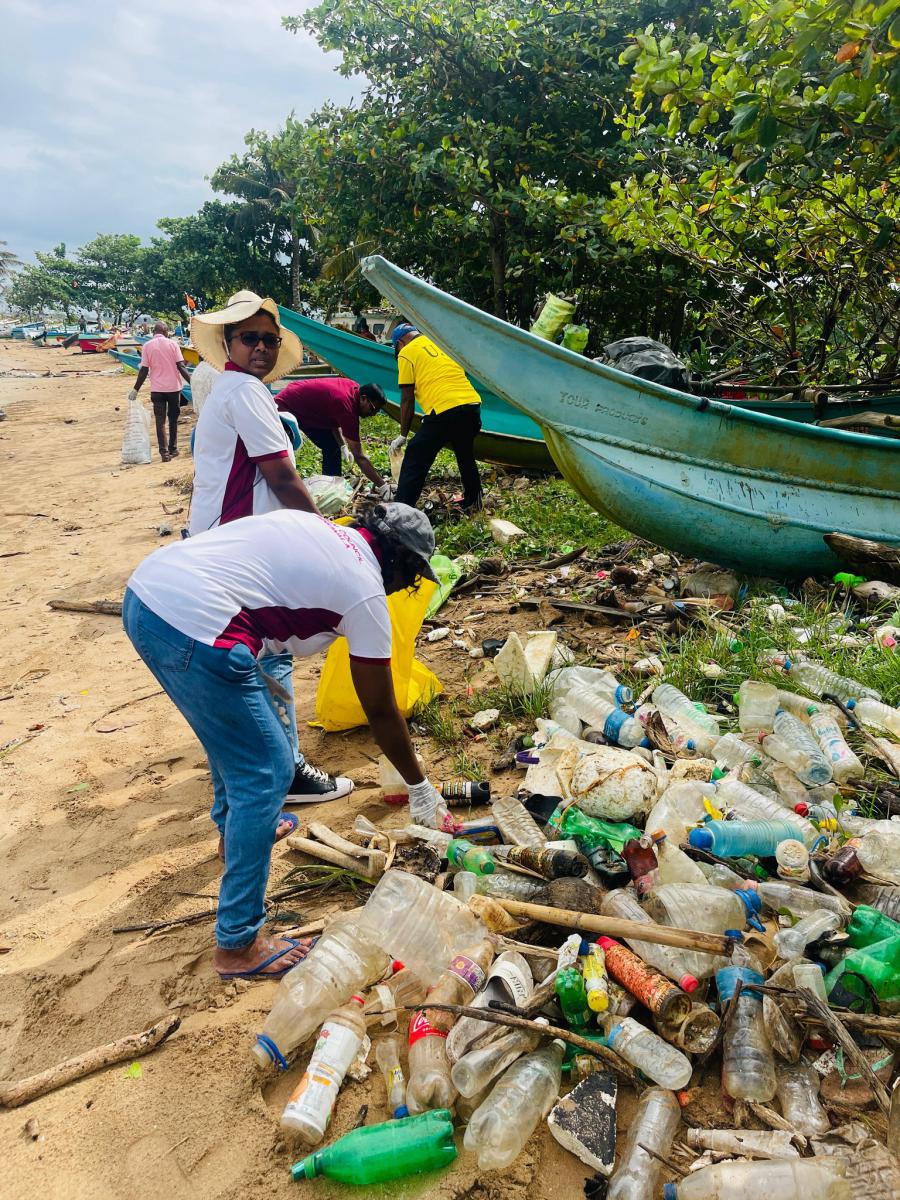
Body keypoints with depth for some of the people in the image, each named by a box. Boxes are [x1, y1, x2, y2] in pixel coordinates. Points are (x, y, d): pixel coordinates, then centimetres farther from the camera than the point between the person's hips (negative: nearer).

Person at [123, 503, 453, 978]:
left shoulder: (314, 524, 21)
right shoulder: (365, 591, 2)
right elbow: (380, 712, 9)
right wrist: (419, 787, 23)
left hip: (142, 590, 10)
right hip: (193, 626, -9)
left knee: (237, 722, 31)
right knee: (266, 774, 4)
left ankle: (236, 826, 55)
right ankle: (238, 944, 13)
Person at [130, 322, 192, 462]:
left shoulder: (147, 346, -2)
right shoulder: (172, 344, -2)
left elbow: (144, 370, -3)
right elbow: (180, 366, -8)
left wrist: (135, 389, 4)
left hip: (157, 389, 0)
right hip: (174, 387, 0)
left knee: (160, 421, 3)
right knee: (173, 419, 14)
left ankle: (164, 452, -4)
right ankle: (173, 450, 19)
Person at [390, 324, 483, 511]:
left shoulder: (406, 353, 6)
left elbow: (407, 400, 3)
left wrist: (403, 435, 11)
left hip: (444, 411, -6)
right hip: (472, 404, 7)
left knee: (414, 466, 2)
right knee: (466, 456, 28)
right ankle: (472, 503, 40)